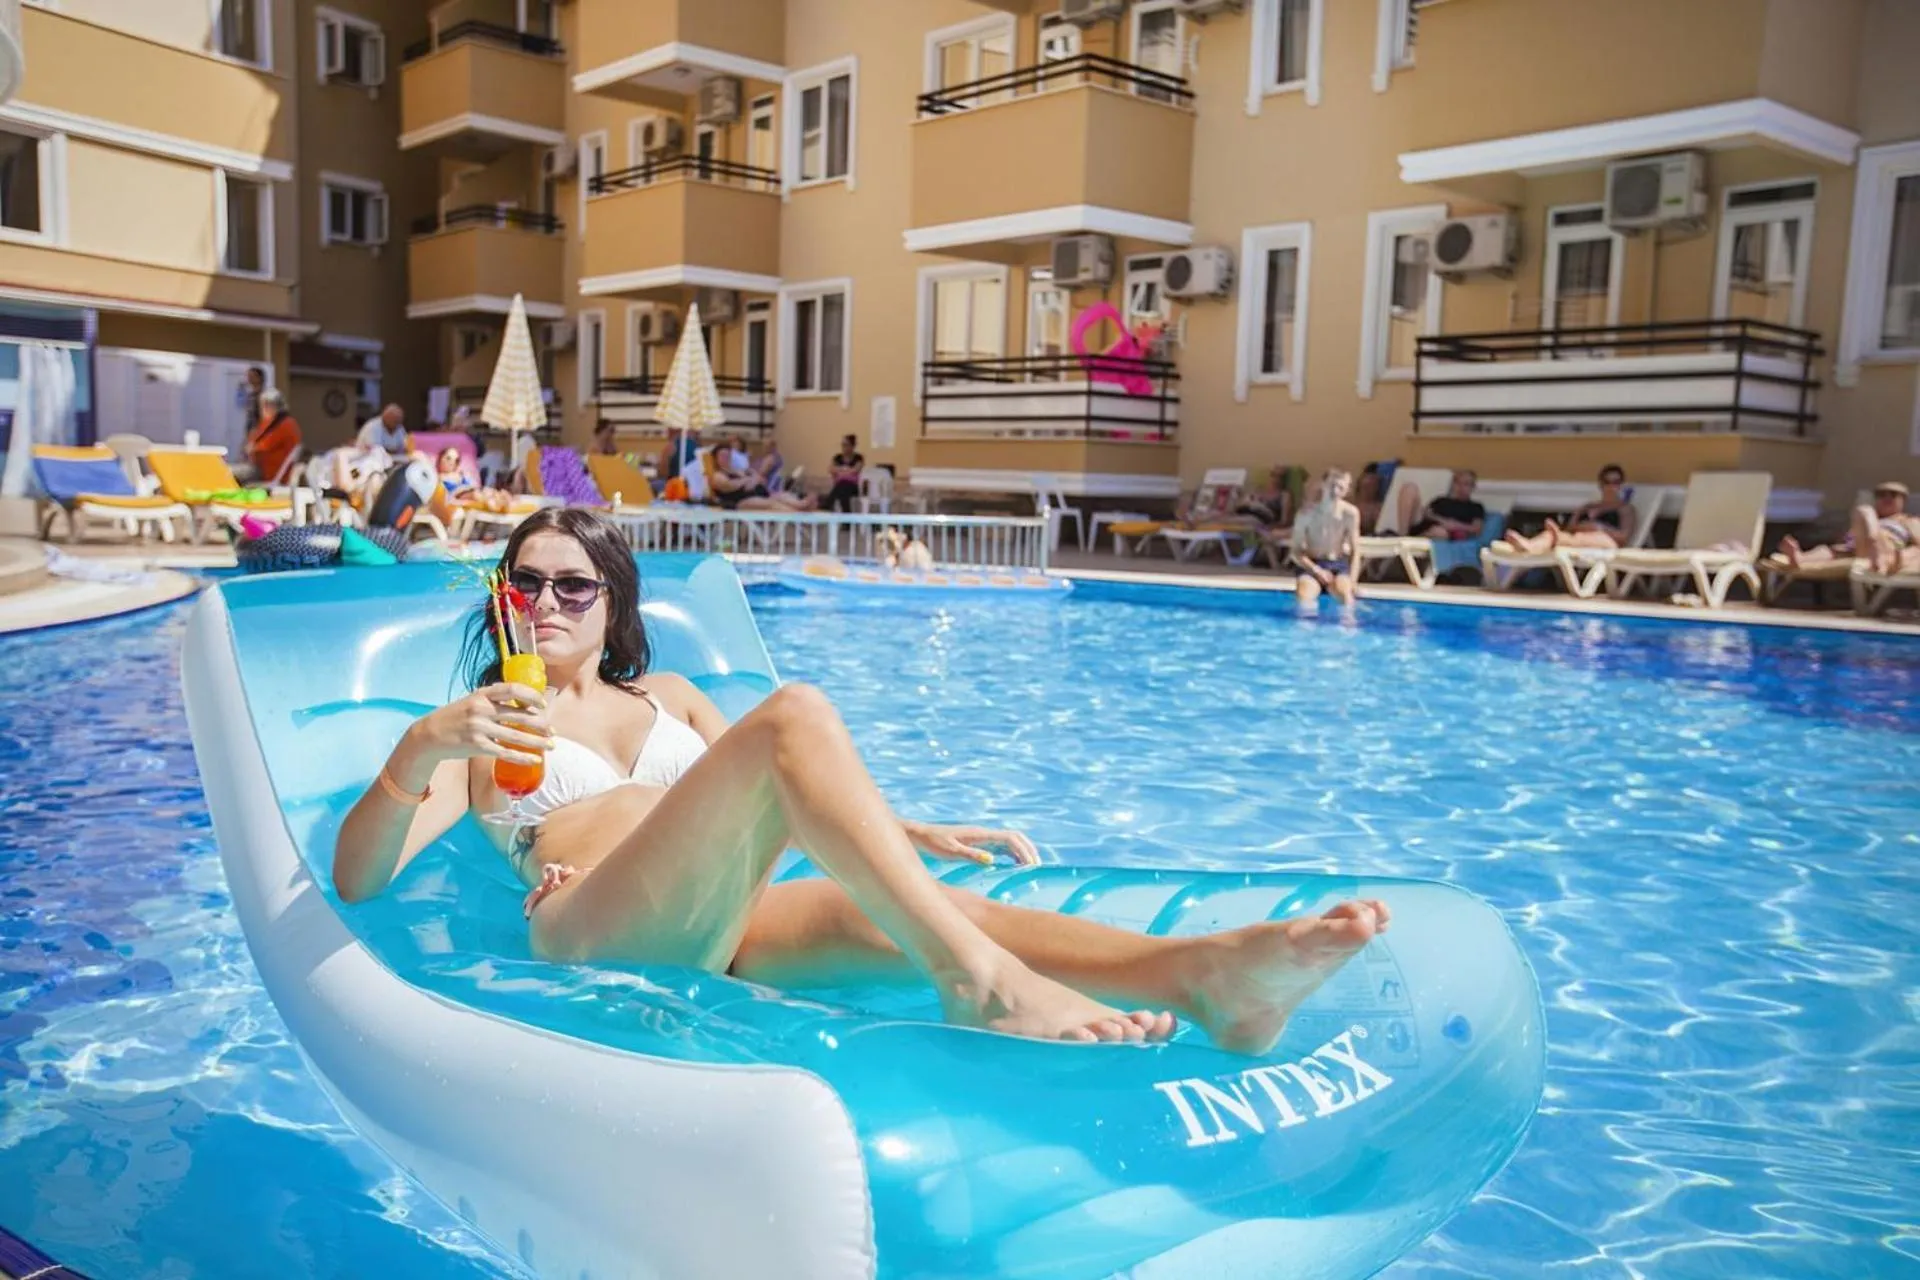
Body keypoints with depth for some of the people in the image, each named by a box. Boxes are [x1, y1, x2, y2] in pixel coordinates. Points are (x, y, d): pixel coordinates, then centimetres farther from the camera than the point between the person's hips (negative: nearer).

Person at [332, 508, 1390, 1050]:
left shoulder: (667, 696, 31)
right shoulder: (474, 731, 19)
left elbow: (776, 805, 28)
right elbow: (357, 880, 4)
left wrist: (914, 835, 10)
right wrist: (421, 748, -17)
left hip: (723, 929, 4)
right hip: (597, 935, -4)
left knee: (894, 913, -29)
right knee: (795, 714, -26)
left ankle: (1210, 975, -49)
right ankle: (976, 980, -44)